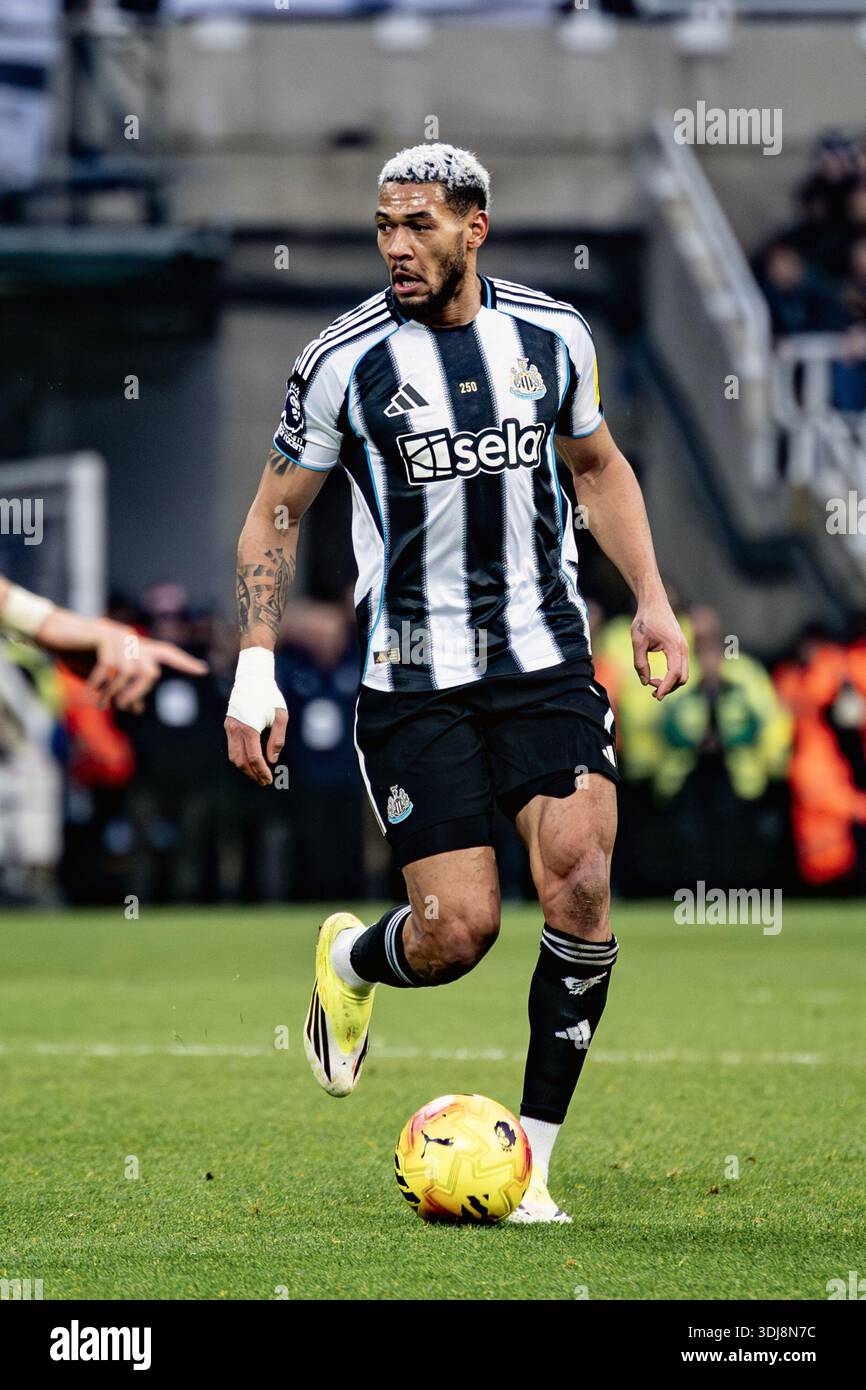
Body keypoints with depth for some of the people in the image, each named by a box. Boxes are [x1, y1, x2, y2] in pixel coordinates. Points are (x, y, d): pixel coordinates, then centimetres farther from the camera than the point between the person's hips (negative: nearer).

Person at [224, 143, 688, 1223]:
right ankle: (349, 962, 29)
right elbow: (276, 512, 4)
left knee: (580, 881, -17)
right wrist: (255, 671, -2)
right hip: (411, 678, -2)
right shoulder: (344, 360, -6)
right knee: (457, 930, -10)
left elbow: (599, 465, 20)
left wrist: (651, 600, 11)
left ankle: (533, 1155, -5)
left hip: (545, 657, 2)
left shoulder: (552, 336, 2)